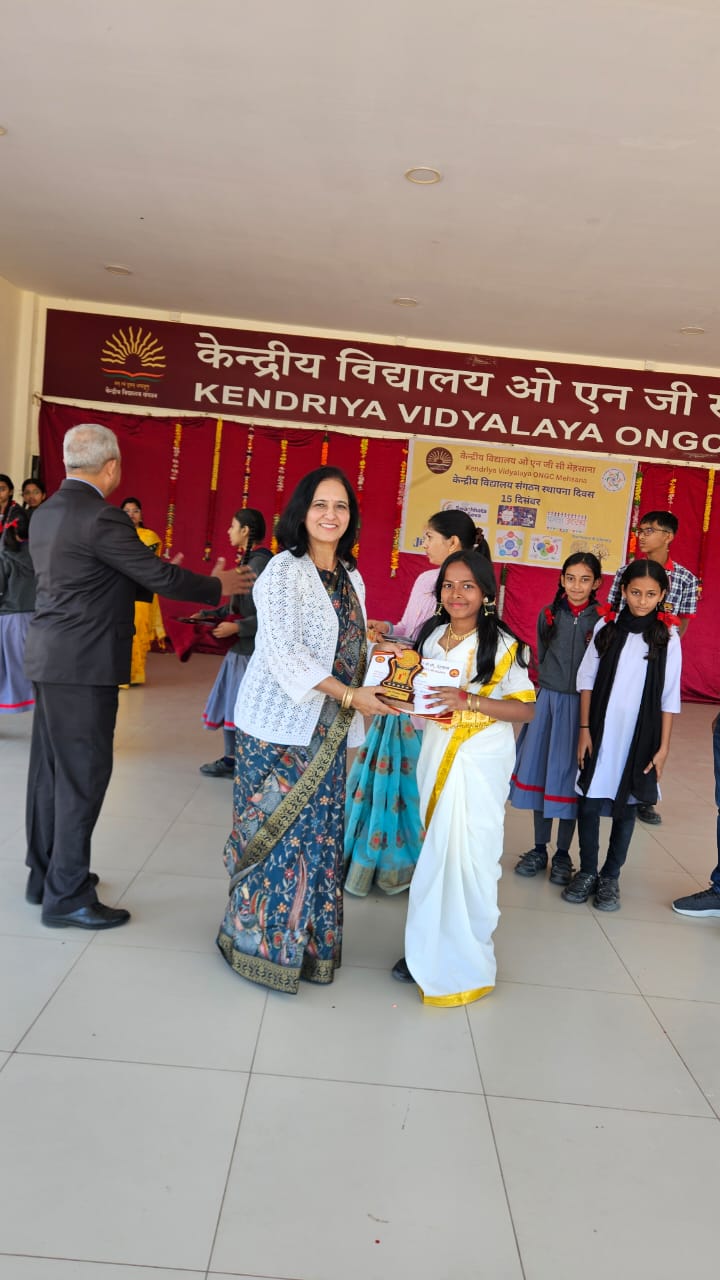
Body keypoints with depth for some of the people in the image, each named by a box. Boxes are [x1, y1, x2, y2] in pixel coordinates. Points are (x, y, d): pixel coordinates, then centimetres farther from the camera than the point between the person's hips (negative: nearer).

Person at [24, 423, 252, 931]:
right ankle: (67, 895, 7)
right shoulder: (101, 516, -17)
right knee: (83, 773, -1)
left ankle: (46, 873, 28)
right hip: (83, 664, -9)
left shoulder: (46, 513, 11)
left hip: (50, 659, 9)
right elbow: (159, 576, -14)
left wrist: (158, 576, 21)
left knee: (51, 769, 16)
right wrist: (218, 586, 1)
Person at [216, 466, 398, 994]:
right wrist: (350, 696, -23)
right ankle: (261, 937, 19)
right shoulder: (284, 571, -11)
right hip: (279, 725, -6)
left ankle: (307, 939, 25)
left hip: (325, 729, 6)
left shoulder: (351, 578, 11)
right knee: (279, 832, 1)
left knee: (320, 834, 10)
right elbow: (284, 652, -19)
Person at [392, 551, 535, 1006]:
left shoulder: (502, 644, -11)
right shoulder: (431, 635, 6)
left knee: (467, 853, -4)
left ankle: (464, 960, 11)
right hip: (437, 751, 5)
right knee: (434, 849, 10)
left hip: (482, 760, -5)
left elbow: (525, 709, -13)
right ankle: (428, 948, 22)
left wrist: (469, 701, -24)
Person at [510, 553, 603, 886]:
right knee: (539, 772, 9)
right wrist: (549, 685, 10)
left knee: (568, 777, 4)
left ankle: (562, 855, 19)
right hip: (547, 700, 3)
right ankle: (539, 849, 24)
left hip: (582, 705, -3)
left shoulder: (602, 621, -6)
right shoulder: (548, 614, 2)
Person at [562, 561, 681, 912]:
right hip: (600, 731, 1)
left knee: (626, 805, 8)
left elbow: (669, 697, -1)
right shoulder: (606, 627, -1)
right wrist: (584, 729, -1)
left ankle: (611, 876, 24)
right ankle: (587, 871, 23)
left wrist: (663, 746, -2)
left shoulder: (667, 636, -3)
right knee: (589, 802, 5)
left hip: (640, 736, -1)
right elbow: (587, 679, 3)